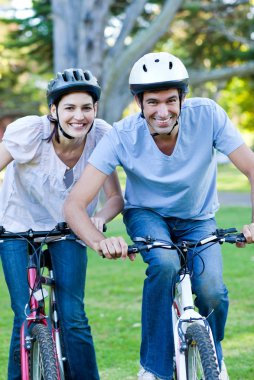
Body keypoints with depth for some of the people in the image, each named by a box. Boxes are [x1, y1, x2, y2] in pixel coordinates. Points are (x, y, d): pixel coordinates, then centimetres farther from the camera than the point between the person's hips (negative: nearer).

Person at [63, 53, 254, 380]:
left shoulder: (207, 115, -27)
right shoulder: (122, 136, -28)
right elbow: (74, 204, -30)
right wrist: (100, 242, -50)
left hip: (197, 220, 1)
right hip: (146, 215, -1)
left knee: (211, 292, -24)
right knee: (165, 264, -35)